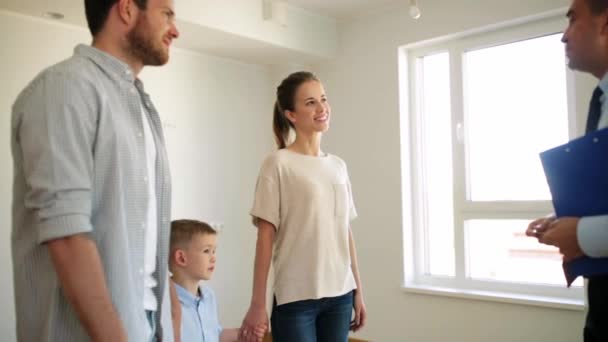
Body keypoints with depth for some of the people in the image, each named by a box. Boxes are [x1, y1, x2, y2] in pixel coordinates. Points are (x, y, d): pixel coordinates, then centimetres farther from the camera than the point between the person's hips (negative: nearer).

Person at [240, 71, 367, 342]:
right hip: (296, 296, -5)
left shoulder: (338, 165, 10)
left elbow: (346, 232, 12)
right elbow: (266, 236, -9)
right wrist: (257, 304, -9)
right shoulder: (279, 164, -7)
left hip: (340, 293, 5)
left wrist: (358, 290, 12)